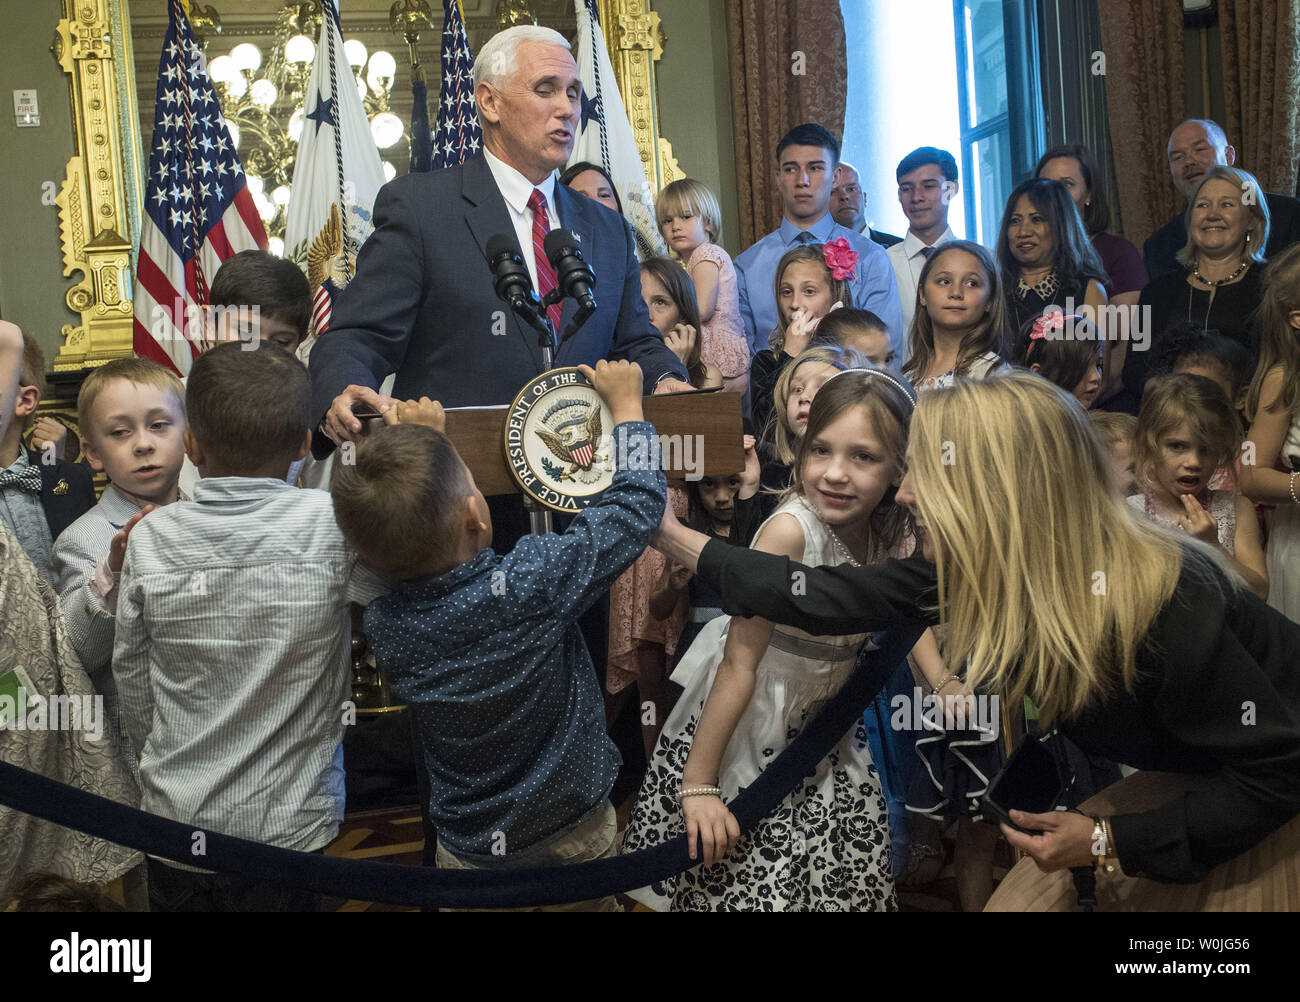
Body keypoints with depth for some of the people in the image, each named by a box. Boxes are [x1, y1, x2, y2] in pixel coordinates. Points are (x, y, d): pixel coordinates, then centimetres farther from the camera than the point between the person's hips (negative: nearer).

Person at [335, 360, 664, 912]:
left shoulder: (383, 625, -19)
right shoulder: (534, 582, -31)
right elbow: (637, 504, -19)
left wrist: (411, 452, 1)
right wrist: (626, 405, -6)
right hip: (574, 835, -2)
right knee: (588, 899, 25)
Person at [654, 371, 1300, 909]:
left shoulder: (1168, 608, -37)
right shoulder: (974, 570, -17)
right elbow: (838, 599, -11)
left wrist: (1112, 843, -26)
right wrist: (678, 542, -8)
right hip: (1187, 778, 6)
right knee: (1027, 897, 4)